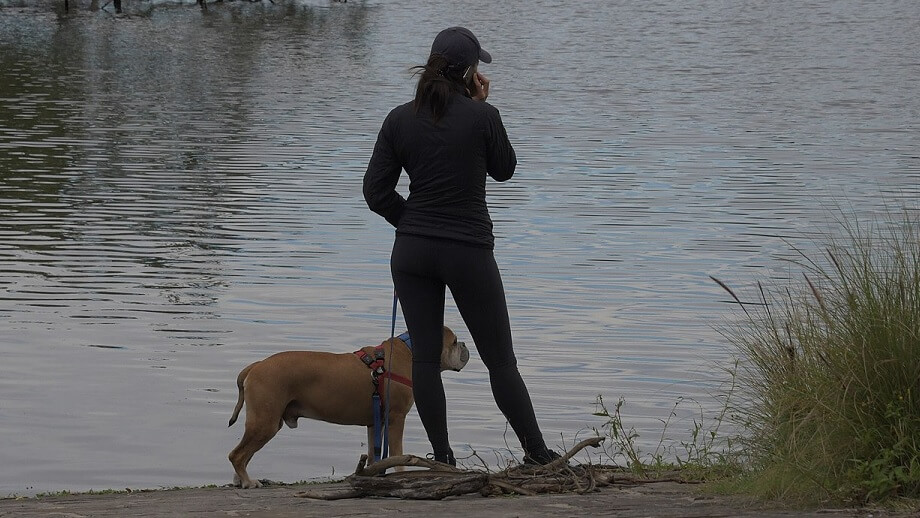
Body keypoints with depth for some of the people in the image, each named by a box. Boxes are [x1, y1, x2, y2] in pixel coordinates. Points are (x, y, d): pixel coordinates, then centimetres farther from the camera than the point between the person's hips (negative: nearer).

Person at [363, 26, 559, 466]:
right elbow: (504, 169, 7)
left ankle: (442, 458, 7)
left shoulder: (399, 120, -1)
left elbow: (376, 192, 0)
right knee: (500, 360, 6)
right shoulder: (482, 116, -11)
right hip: (470, 252, -3)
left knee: (424, 357, 7)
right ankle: (537, 454, 13)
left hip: (412, 251, 3)